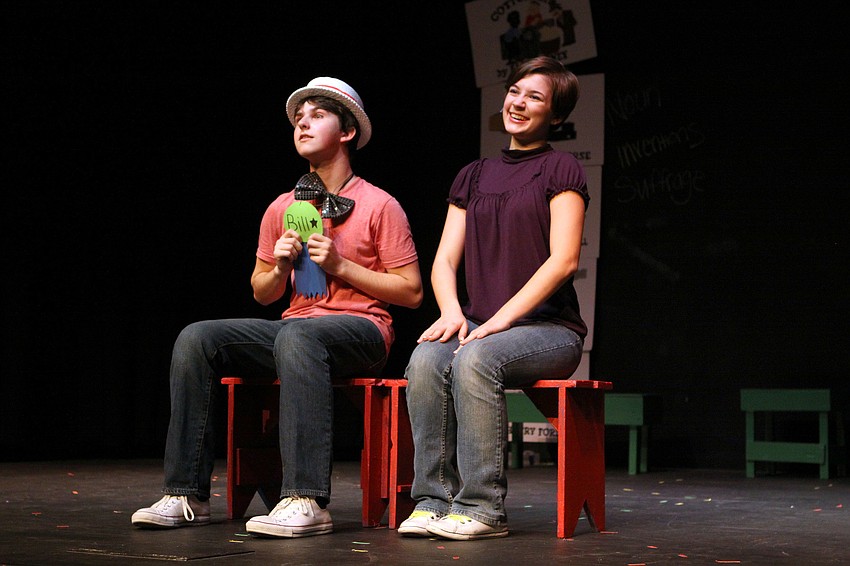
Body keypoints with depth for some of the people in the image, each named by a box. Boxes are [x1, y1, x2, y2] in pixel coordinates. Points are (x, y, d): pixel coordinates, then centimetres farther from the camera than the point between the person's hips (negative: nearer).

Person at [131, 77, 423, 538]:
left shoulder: (379, 205, 1)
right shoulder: (281, 209, 16)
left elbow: (412, 292, -2)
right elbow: (261, 293, 23)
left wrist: (340, 265, -10)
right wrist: (280, 266, 0)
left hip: (359, 330, -5)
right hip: (294, 328, 6)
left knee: (296, 335, -40)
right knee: (196, 338, -17)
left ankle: (306, 501, -45)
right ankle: (186, 494, -19)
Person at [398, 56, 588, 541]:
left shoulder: (560, 169, 1)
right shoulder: (474, 177, 18)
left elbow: (564, 260, -10)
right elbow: (445, 260, 12)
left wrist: (500, 319, -17)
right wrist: (453, 311, -10)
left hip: (549, 328, -4)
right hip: (479, 323, 5)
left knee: (475, 360, -34)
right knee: (426, 360, -27)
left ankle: (482, 507, -29)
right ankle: (434, 499, -23)